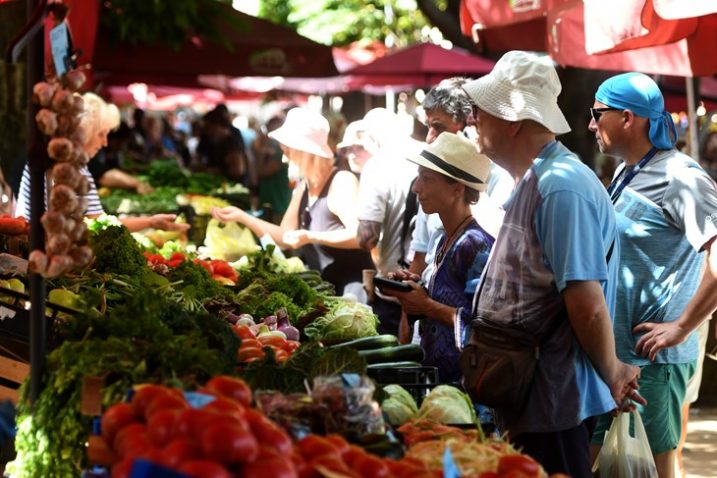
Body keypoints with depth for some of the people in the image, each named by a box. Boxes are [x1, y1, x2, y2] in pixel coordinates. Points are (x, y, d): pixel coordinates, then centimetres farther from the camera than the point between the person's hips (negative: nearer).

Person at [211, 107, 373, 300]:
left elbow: (359, 235, -24)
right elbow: (286, 236, 15)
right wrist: (241, 216, 10)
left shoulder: (342, 182, -15)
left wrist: (311, 237, -28)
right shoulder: (303, 187, 12)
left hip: (350, 291, -9)